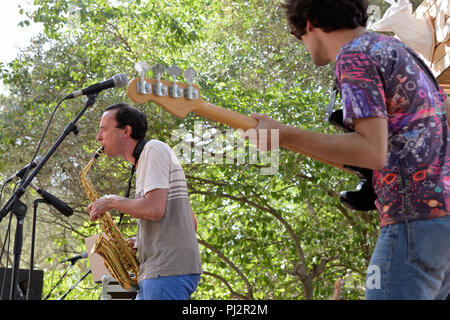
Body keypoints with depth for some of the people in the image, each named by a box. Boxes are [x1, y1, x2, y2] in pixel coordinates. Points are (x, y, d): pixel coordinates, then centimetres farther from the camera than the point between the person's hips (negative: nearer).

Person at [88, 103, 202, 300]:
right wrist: (138, 242, 14)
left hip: (169, 271, -10)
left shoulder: (154, 149, -4)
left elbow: (154, 209, -18)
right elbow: (191, 222, 22)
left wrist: (112, 202, -3)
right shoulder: (144, 163, 24)